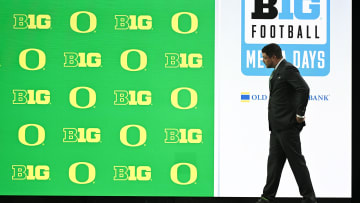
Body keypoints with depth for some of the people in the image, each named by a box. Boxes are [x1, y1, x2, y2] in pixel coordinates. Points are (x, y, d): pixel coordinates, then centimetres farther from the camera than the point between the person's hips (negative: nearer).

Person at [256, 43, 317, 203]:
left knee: (296, 161, -5)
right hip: (277, 125, 10)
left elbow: (304, 89, -26)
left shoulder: (288, 69, -14)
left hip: (288, 125, -10)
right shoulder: (277, 71, 17)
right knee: (274, 161, 12)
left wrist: (300, 114, -21)